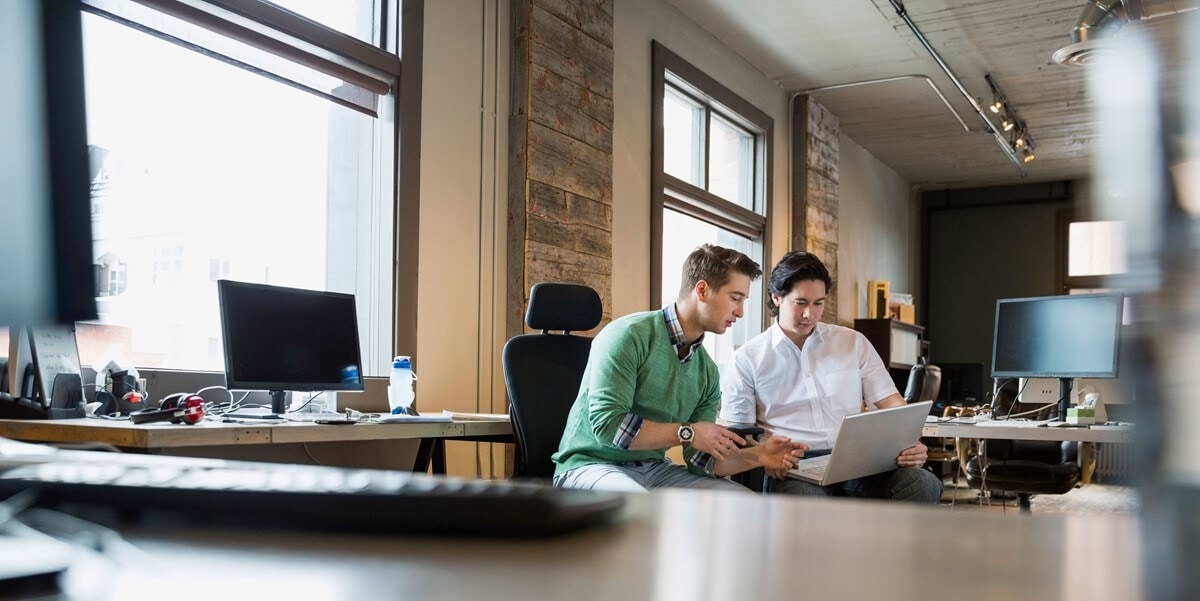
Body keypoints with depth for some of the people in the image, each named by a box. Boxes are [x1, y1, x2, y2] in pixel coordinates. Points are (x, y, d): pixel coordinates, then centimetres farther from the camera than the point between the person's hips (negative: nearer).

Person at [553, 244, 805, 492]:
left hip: (654, 470, 7)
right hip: (591, 465, -7)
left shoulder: (707, 371, 6)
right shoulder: (630, 335, -16)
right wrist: (687, 432, -18)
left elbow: (700, 459, 7)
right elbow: (607, 424, -23)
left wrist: (758, 456, -9)